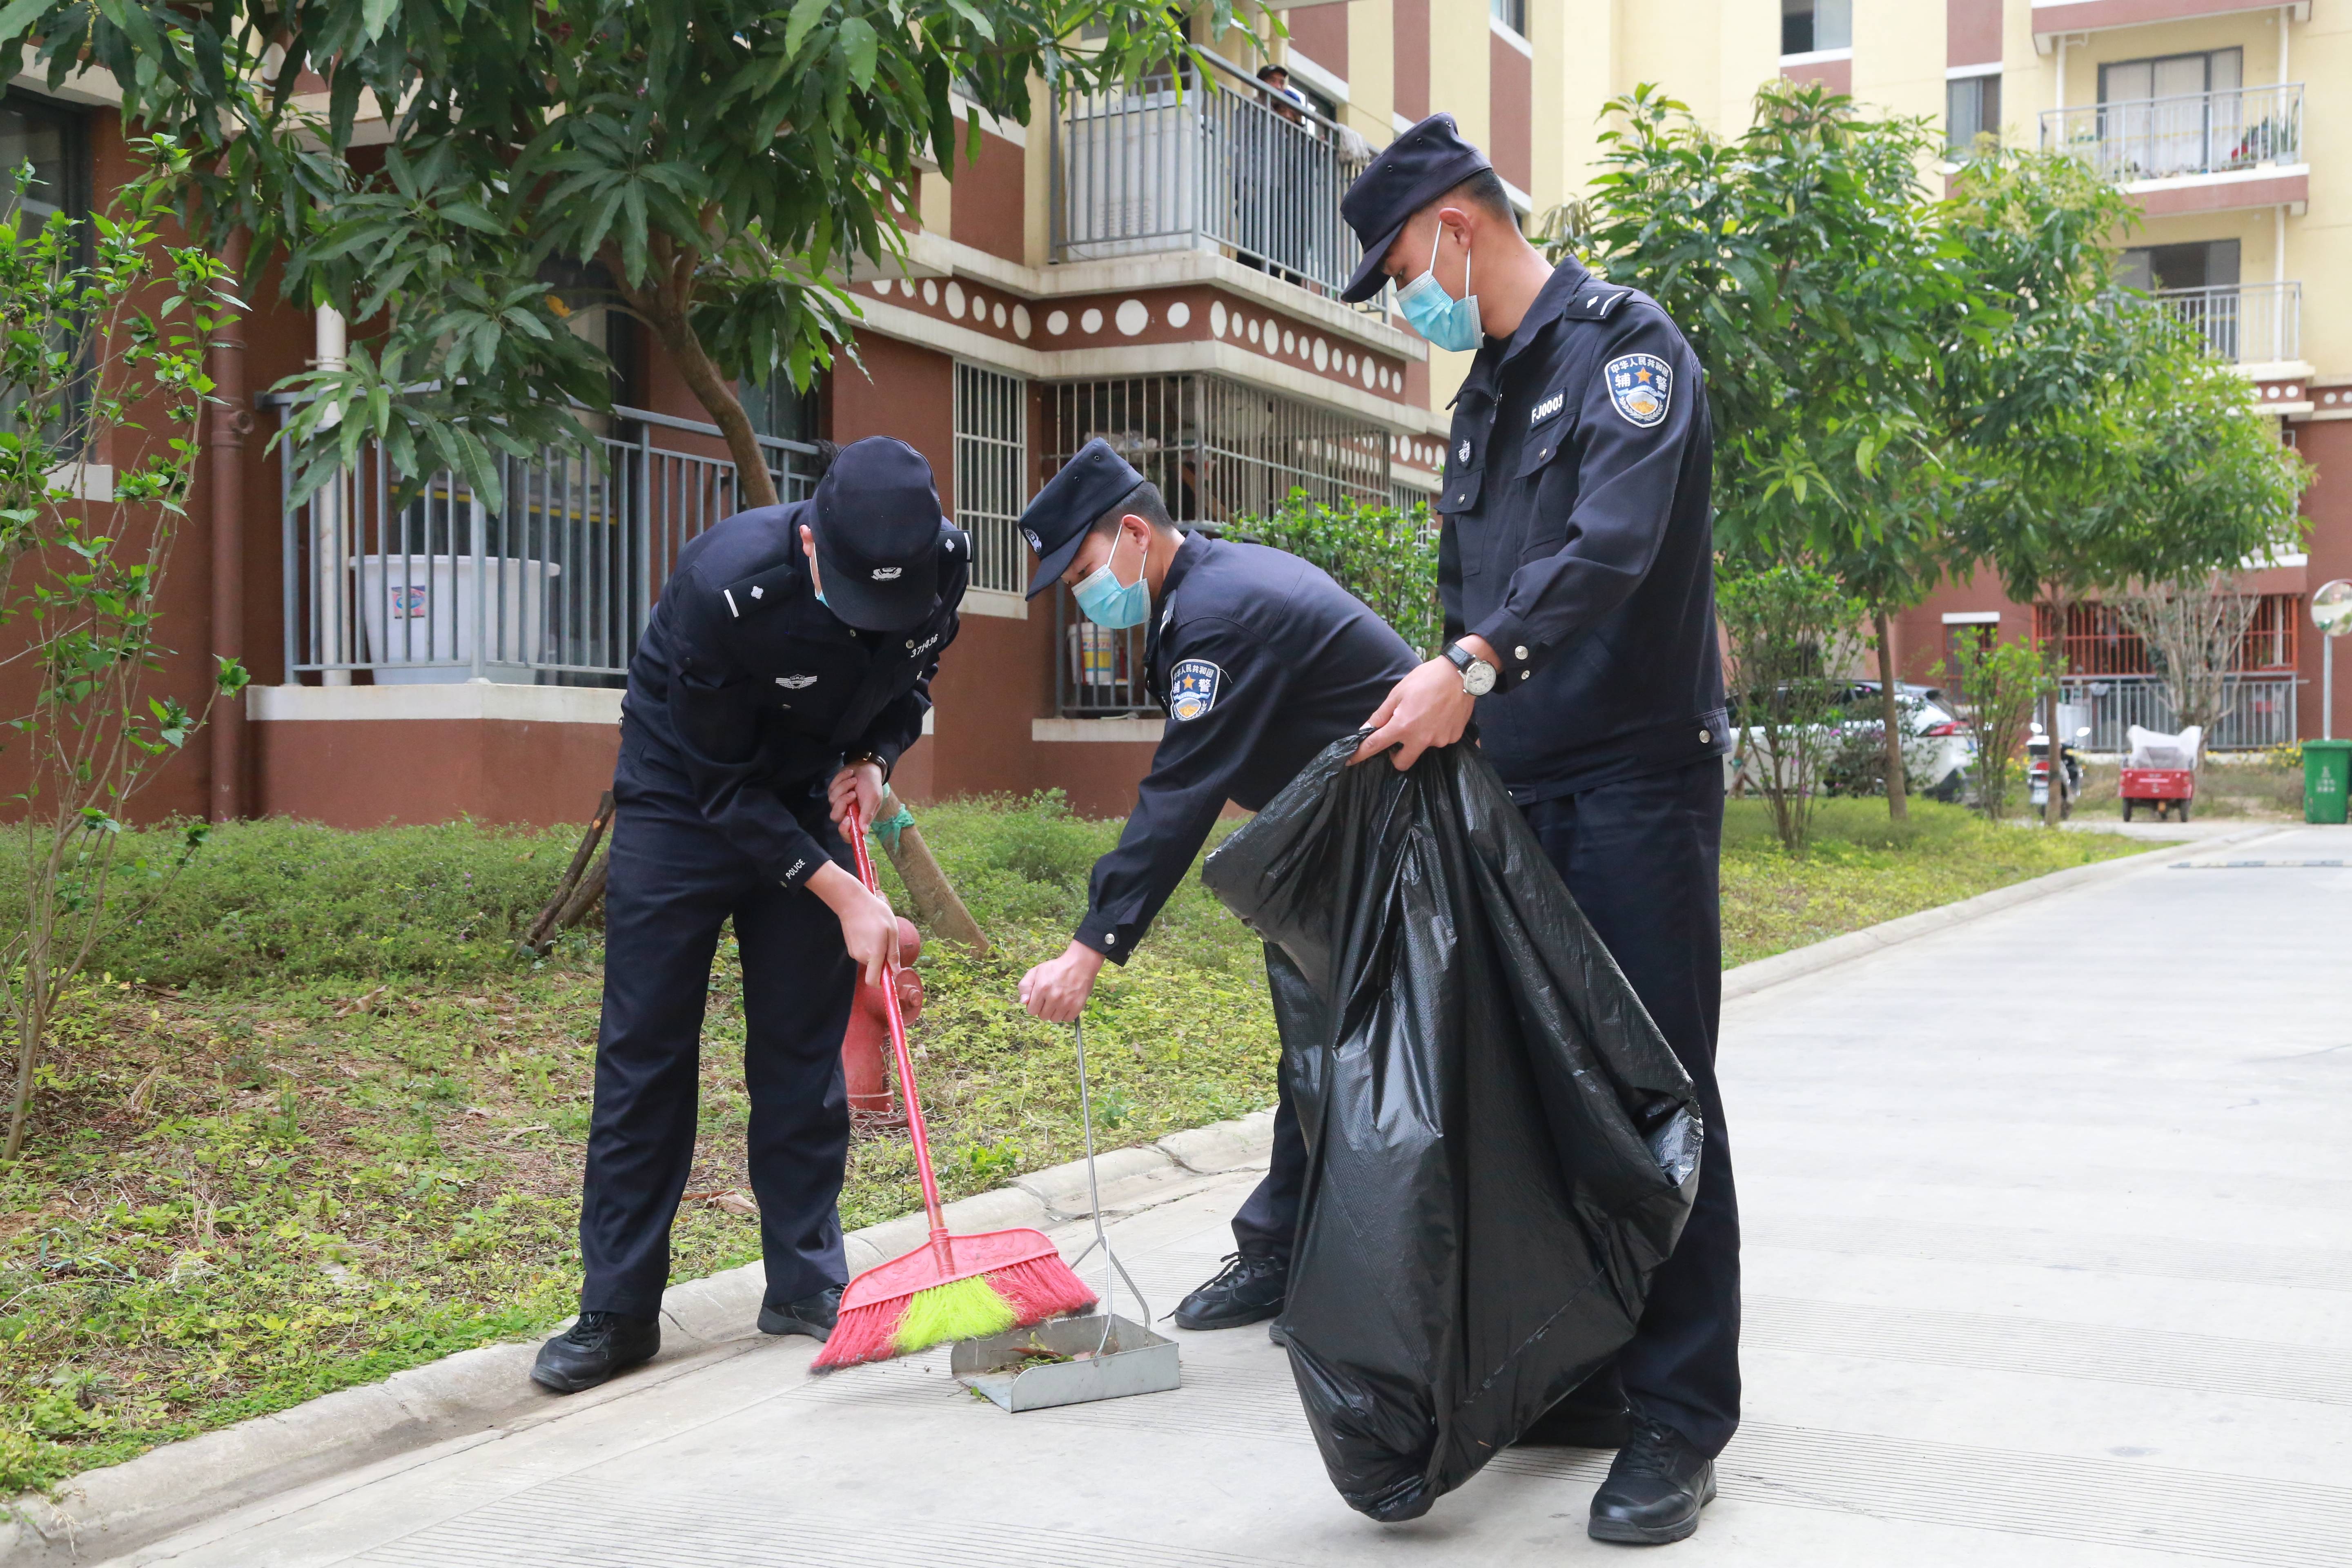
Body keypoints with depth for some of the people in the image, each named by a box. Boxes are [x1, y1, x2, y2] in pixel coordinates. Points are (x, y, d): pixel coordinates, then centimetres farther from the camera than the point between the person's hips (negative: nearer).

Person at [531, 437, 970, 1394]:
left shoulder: (943, 563, -20)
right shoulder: (727, 589, -35)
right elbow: (723, 786, -24)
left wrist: (874, 758, -14)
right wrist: (845, 897, -23)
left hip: (808, 801, 4)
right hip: (683, 796, -4)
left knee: (805, 1045, 4)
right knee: (645, 1046, -3)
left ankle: (806, 1286, 14)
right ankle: (618, 1311, 5)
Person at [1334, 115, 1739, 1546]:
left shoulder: (1624, 342, -6)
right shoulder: (1483, 396, 20)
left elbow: (1615, 542, -23)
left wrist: (1477, 665, -31)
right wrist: (1440, 701, 9)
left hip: (1637, 781, -8)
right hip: (1518, 784, 8)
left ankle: (1683, 1415, 1)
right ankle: (1580, 1372, 19)